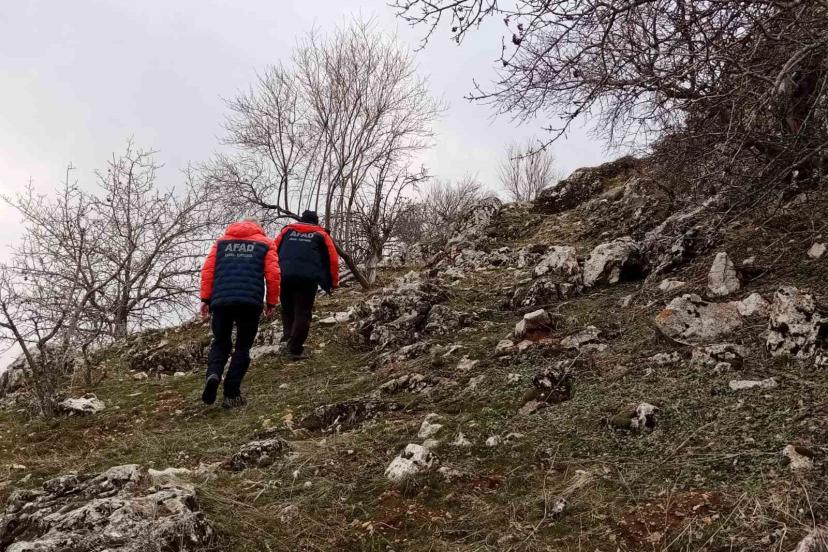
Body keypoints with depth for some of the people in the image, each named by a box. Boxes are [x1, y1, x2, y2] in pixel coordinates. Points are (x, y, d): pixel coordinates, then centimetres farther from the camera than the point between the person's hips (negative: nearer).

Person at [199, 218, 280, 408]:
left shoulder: (221, 242, 19)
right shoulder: (265, 243, 13)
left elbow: (208, 270, 9)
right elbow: (273, 275, 2)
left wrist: (206, 299, 10)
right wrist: (271, 302, 10)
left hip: (221, 301, 2)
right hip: (250, 303, -2)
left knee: (220, 343, 16)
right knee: (242, 347, 8)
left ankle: (213, 374, -12)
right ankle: (231, 394, 1)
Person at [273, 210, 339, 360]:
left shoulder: (287, 230, 23)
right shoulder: (321, 235, 18)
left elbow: (273, 250, 17)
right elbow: (332, 259, 12)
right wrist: (333, 282, 19)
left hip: (284, 276, 2)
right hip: (308, 278, -2)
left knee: (287, 308, 25)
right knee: (302, 313, 1)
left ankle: (288, 335, 10)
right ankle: (295, 350, -3)